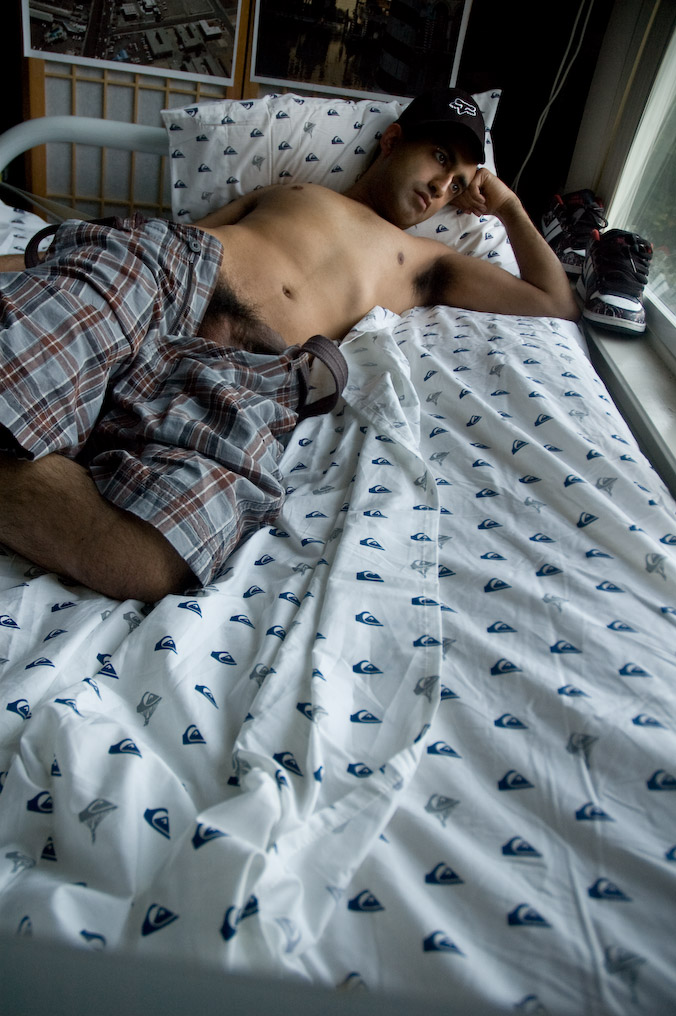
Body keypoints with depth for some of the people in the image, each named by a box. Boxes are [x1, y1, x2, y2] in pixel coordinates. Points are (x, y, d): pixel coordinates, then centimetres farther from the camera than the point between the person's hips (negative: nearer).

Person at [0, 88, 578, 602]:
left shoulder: (425, 261, 35)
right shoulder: (287, 190, 34)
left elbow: (557, 305, 35)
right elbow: (186, 234, 24)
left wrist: (507, 206, 36)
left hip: (247, 375, 0)